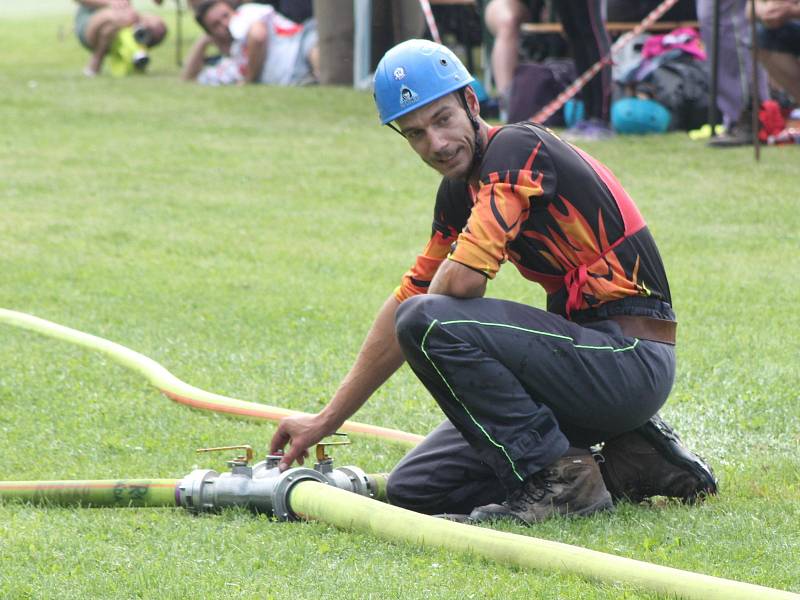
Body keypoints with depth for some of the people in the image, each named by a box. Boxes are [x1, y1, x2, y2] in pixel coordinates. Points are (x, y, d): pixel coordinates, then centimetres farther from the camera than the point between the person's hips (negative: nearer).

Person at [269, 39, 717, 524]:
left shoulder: (517, 148, -15)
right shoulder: (459, 191, 13)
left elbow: (461, 279, -25)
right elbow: (409, 298, 19)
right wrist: (327, 421, 18)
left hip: (632, 361, -10)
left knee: (428, 321, -22)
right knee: (414, 491, 9)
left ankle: (555, 477, -12)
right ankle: (629, 462, 11)